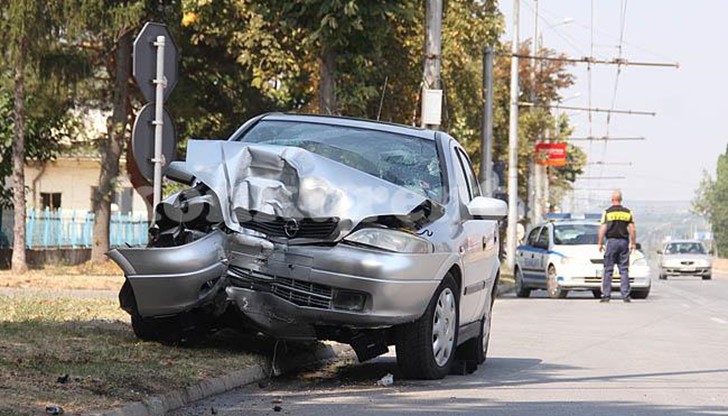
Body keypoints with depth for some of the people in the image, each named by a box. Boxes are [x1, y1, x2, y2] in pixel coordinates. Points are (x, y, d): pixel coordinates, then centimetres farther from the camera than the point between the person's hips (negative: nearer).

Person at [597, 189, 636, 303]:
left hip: (612, 242, -2)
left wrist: (600, 243, 1)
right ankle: (626, 295, -1)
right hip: (624, 242, 2)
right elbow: (632, 229, 3)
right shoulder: (628, 212, 5)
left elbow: (602, 229, -5)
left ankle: (606, 295, -3)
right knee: (624, 270, 4)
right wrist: (633, 243, 10)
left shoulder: (607, 212, -2)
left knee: (608, 270, 1)